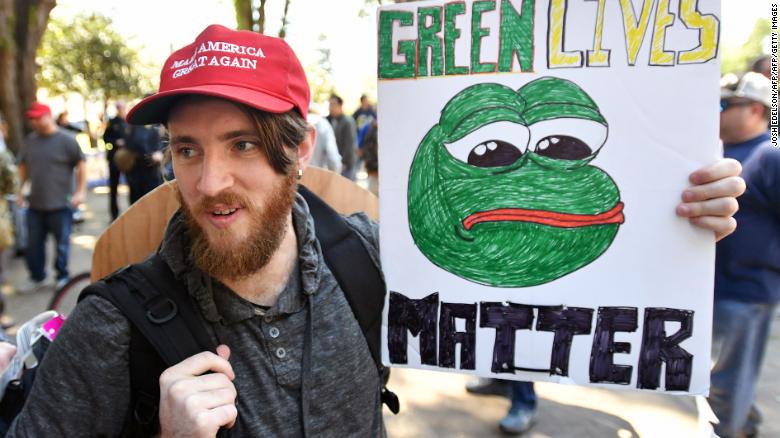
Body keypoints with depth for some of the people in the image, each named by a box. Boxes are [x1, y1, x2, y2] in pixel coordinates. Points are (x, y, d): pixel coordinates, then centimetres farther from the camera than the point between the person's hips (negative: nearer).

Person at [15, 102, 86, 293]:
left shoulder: (66, 139, -7)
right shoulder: (30, 140, 7)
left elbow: (81, 165, -6)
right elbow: (23, 166, 17)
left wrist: (80, 191, -11)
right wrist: (19, 190, 14)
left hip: (60, 205, -4)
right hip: (35, 205, 5)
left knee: (62, 244, 7)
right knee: (33, 244, 11)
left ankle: (62, 277, 23)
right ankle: (37, 278, 27)